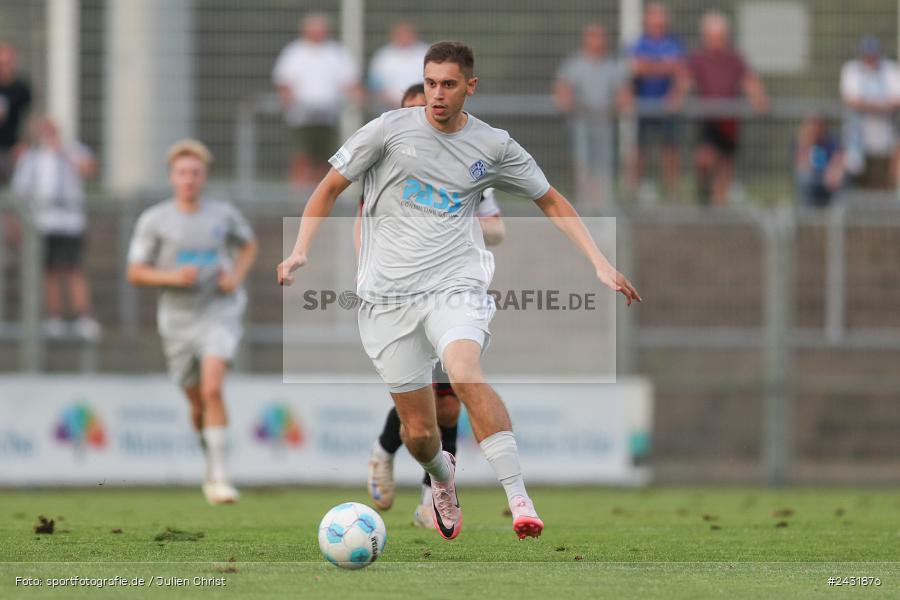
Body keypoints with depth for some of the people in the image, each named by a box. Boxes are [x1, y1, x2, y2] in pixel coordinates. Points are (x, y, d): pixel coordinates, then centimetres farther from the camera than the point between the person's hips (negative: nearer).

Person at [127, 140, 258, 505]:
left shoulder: (223, 215, 2)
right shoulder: (154, 220, -1)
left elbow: (248, 245, 22)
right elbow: (135, 273, 0)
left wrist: (236, 277, 3)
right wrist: (172, 276, -17)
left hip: (219, 312, -1)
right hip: (178, 319, 1)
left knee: (212, 389, -21)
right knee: (197, 403, 11)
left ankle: (218, 477, -21)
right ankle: (211, 461, 37)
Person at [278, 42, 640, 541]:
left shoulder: (494, 146, 5)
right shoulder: (391, 129, 1)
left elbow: (551, 202, 17)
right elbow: (330, 188, 9)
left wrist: (600, 265, 9)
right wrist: (300, 250, -5)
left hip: (455, 287, -1)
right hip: (387, 297, 1)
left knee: (465, 372, -33)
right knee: (418, 433, 1)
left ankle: (519, 500, -36)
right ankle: (442, 478, 38)